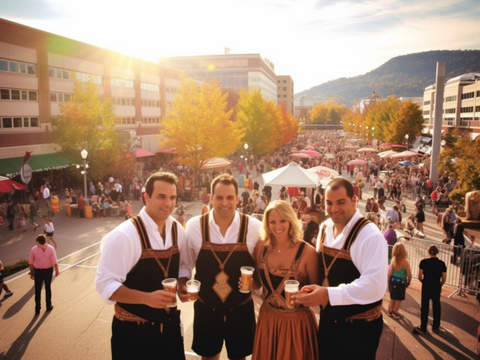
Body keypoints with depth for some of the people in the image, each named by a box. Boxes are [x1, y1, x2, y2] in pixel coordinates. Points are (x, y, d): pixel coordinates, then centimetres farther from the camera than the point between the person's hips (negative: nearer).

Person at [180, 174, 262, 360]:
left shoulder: (254, 227, -13)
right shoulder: (194, 226, -11)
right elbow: (185, 264, 3)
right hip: (206, 309, 1)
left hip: (241, 310, 0)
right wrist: (182, 284, -13)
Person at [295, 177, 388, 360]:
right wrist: (314, 290, -5)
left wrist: (329, 294, -31)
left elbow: (374, 285, -29)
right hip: (328, 321, 7)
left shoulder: (369, 235, -22)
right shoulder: (325, 228, 2)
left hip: (359, 327, -6)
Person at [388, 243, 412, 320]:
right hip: (401, 282, -4)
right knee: (399, 298, 14)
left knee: (393, 297, 20)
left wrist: (389, 281, 13)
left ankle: (391, 311, 34)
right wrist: (408, 282, 4)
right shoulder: (405, 262, -22)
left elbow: (390, 273, -2)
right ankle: (395, 313, 25)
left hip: (392, 281, 4)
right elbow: (409, 275, -15)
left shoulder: (393, 260, -10)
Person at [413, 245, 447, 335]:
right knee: (436, 307, 18)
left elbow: (420, 276, -11)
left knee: (425, 307, 8)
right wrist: (439, 286, 15)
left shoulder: (424, 262, -11)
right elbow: (444, 279, -3)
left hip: (426, 287, -2)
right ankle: (436, 327, 31)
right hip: (437, 288, 2)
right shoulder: (442, 263, -5)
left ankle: (423, 328, 15)